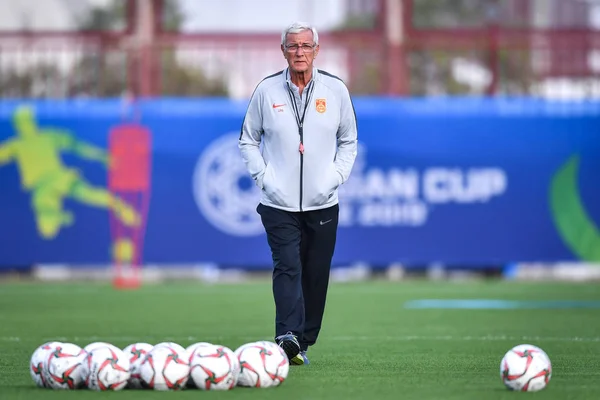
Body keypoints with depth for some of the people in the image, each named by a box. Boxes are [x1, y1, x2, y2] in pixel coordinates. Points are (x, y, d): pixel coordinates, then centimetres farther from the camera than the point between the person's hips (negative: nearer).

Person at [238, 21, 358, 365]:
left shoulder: (336, 89, 3)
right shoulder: (267, 90, 1)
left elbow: (349, 141, 13)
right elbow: (248, 140, 10)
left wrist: (336, 177, -1)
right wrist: (264, 177, -2)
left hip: (323, 204, 2)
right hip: (279, 203, -2)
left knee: (316, 275, 4)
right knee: (287, 268, -15)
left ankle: (304, 342, 14)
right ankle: (288, 336, -25)